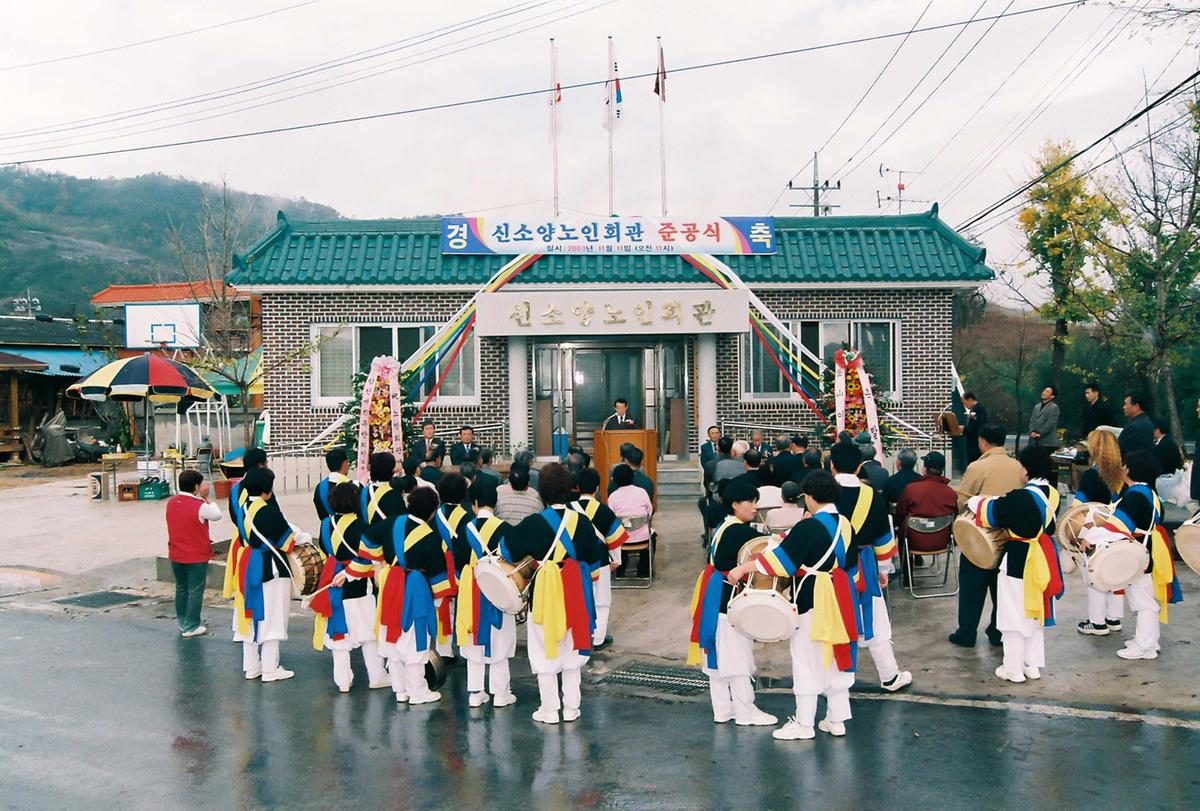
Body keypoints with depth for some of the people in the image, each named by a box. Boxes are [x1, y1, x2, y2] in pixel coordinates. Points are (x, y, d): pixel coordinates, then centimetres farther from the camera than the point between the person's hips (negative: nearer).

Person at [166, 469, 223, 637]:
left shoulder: (171, 503, 0)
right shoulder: (200, 506, -20)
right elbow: (217, 515, -7)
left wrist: (201, 497, 7)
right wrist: (207, 497, -4)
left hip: (176, 555, 6)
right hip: (197, 556, -6)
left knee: (181, 588, 18)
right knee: (195, 590, 3)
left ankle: (182, 623, 28)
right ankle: (191, 626, 6)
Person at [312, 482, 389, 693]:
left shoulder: (326, 523, 1)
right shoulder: (358, 525, -17)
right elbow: (365, 557, -21)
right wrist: (348, 574, -11)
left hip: (332, 582, 5)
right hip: (357, 586, -5)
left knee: (338, 630, 12)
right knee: (368, 629, 7)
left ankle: (342, 680, 16)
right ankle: (376, 677, 15)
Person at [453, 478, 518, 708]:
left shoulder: (465, 528, -5)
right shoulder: (504, 528, -13)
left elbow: (458, 562, 2)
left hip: (470, 591, 3)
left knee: (474, 642, 12)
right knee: (498, 642, 7)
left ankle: (475, 692, 18)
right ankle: (500, 693, 13)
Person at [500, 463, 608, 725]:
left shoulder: (533, 523, -13)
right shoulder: (581, 521, -5)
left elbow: (507, 550, -2)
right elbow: (595, 557, 5)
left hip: (544, 593, -3)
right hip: (576, 593, 3)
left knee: (546, 650, 8)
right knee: (572, 650, 14)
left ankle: (549, 710, 14)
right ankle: (571, 707, 20)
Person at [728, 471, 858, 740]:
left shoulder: (809, 527, -19)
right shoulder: (844, 523, 5)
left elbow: (780, 558, -19)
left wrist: (743, 568, -14)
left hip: (814, 599, -8)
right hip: (840, 598, 8)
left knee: (807, 657, 2)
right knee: (836, 656, 15)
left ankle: (803, 723, 8)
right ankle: (836, 720, 22)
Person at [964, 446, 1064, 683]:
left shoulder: (1021, 497, -24)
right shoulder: (1051, 494, -2)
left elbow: (992, 511, -12)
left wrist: (975, 502, 8)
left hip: (1019, 560, -7)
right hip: (1042, 560, 7)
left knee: (1015, 615, 5)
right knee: (1035, 613, 19)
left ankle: (1013, 669, 13)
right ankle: (1033, 665, 27)